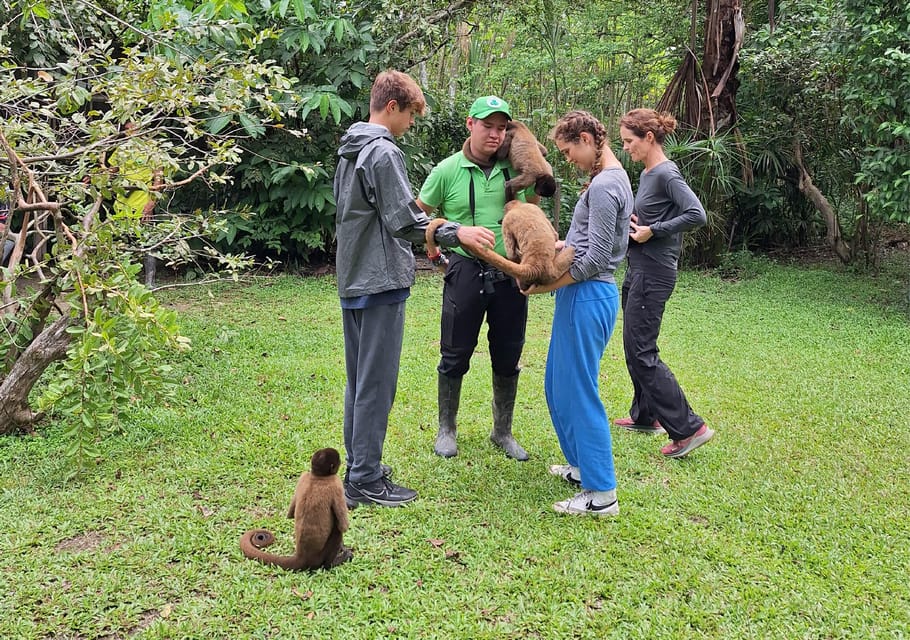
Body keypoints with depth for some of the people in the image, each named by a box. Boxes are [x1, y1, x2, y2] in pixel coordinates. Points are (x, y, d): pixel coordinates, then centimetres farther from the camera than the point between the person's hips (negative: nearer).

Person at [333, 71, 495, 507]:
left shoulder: (348, 152, 16)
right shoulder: (384, 152, -14)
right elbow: (404, 220, -20)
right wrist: (456, 233, -15)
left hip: (351, 279, 10)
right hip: (380, 282, -10)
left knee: (358, 380, 14)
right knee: (377, 382, -4)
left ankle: (359, 468, 23)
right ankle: (366, 481, 3)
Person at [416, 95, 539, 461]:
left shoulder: (516, 168, 4)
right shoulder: (448, 170, -5)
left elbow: (533, 206, 23)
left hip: (511, 274, 3)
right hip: (466, 272, -3)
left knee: (508, 359, 11)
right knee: (455, 356, 6)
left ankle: (503, 432, 28)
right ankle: (446, 429, 25)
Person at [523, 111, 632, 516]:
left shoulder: (604, 186, -16)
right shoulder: (614, 178, 16)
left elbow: (595, 259, -19)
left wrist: (547, 285, -12)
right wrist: (559, 245, 9)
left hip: (587, 296, -10)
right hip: (587, 295, 10)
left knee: (578, 392, -4)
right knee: (559, 387, 18)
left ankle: (602, 494, 4)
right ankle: (583, 466, 31)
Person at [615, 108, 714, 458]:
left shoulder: (667, 174, -15)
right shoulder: (647, 174, 13)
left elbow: (697, 215, -25)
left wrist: (653, 231, -19)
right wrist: (632, 224, 4)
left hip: (653, 274, -10)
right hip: (638, 270, 10)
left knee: (641, 352, -8)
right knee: (635, 348, 17)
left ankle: (688, 427, -4)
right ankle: (645, 416, 31)